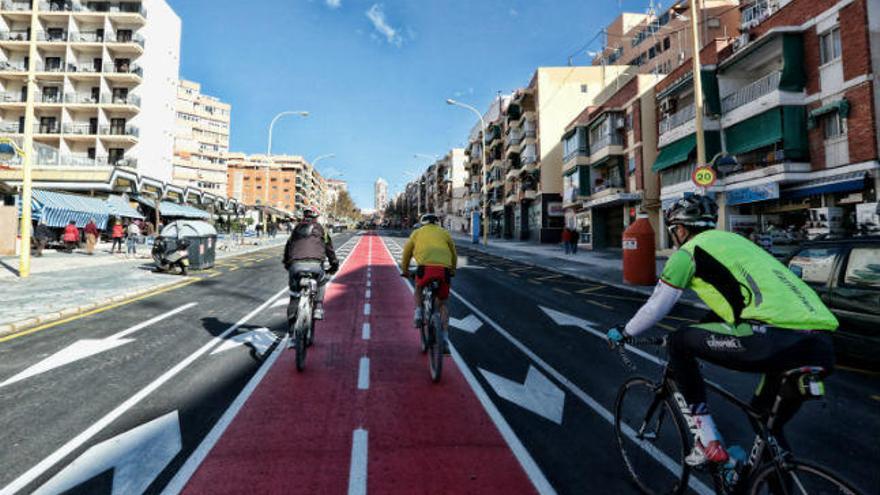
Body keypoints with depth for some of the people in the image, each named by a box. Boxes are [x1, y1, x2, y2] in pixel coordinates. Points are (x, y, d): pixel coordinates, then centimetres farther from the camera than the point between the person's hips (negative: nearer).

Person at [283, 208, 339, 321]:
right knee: (321, 283, 27)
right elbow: (329, 247, 18)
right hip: (315, 264, -2)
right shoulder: (320, 228, 19)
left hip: (296, 264, 2)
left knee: (294, 287, 24)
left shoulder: (296, 229, 26)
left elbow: (287, 247, 30)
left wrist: (286, 263, 40)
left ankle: (292, 313, 12)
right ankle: (318, 309, 17)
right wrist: (334, 264, 25)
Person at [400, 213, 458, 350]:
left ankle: (418, 312, 9)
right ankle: (444, 337, 8)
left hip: (425, 267, -1)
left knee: (418, 288, 32)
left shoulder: (417, 232, 24)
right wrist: (452, 270, 48)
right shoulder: (444, 233, 25)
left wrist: (405, 270, 43)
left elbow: (406, 253, 29)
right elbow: (454, 255, 32)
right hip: (444, 269, 1)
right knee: (442, 304, 17)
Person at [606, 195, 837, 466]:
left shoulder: (689, 251, 4)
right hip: (822, 347, 9)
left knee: (680, 342, 11)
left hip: (775, 340, -8)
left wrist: (623, 333, 25)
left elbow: (655, 308, 8)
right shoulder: (730, 240, 28)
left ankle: (708, 442, 12)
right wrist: (704, 333, 53)